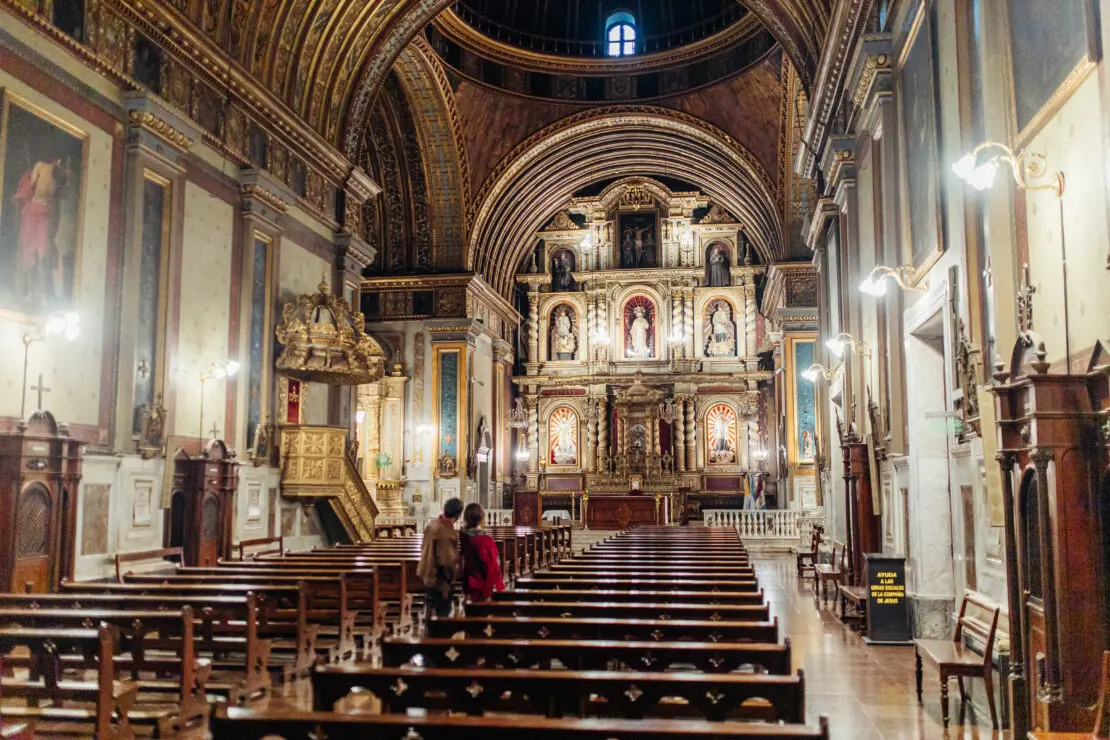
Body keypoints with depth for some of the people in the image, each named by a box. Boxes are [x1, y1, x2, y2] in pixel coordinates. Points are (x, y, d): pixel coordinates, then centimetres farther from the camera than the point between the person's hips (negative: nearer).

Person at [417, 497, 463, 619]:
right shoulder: (448, 533, -30)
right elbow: (448, 560, -26)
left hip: (428, 574, 8)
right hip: (440, 579, -8)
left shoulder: (431, 524, -4)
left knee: (430, 609, 24)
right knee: (441, 613, 8)